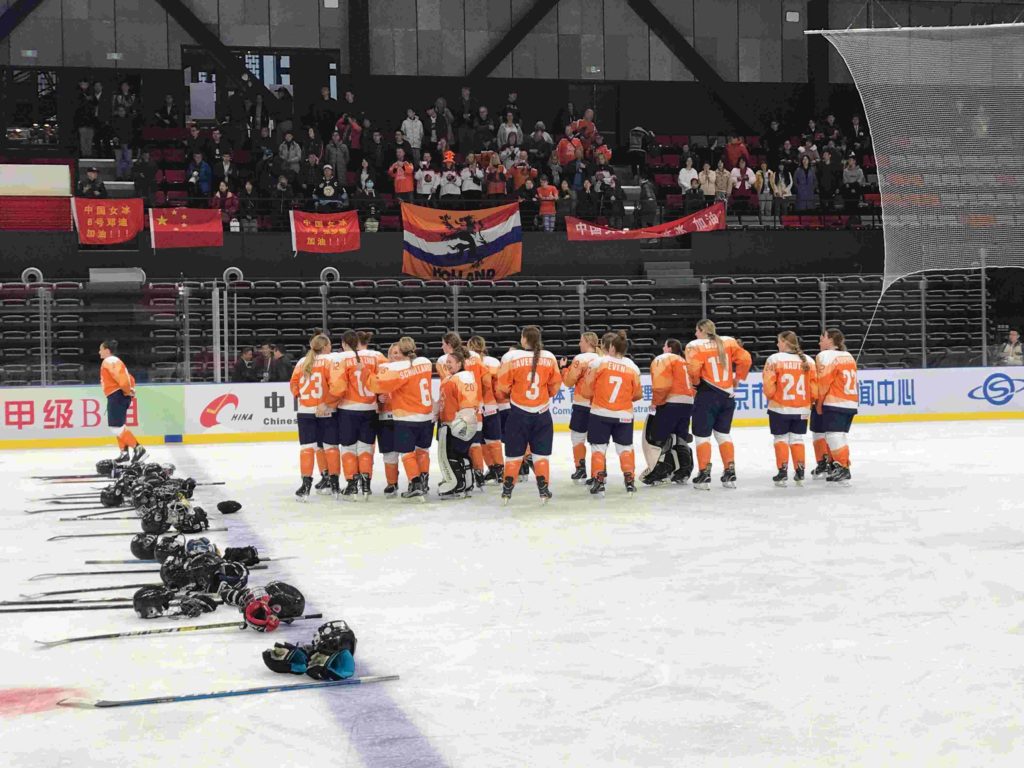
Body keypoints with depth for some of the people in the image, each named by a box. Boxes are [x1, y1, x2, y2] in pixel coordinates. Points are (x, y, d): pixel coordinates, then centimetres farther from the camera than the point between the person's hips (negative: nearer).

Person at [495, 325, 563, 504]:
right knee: (541, 453, 10)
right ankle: (543, 490, 8)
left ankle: (507, 490, 11)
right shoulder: (549, 358, -3)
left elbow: (502, 387, -7)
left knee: (514, 452, 8)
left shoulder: (511, 357, -11)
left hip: (519, 413, -2)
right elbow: (555, 386, 7)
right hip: (542, 414, 2)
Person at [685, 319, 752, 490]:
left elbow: (693, 369, -21)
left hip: (707, 395, -5)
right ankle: (730, 473, 15)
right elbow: (745, 359, -1)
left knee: (702, 435, 5)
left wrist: (696, 382, -1)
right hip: (728, 395, 5)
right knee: (723, 433, 17)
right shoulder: (729, 342, 4)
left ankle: (704, 474, 2)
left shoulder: (695, 346, -10)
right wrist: (738, 377, 12)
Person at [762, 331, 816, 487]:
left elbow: (769, 385, -11)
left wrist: (770, 397, 10)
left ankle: (782, 472, 4)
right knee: (797, 439, 13)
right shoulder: (808, 360, 1)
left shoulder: (774, 359, -10)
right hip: (802, 410, 3)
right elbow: (814, 387, 2)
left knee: (781, 439, 8)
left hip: (779, 408, -3)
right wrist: (809, 401, 19)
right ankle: (800, 473, 12)